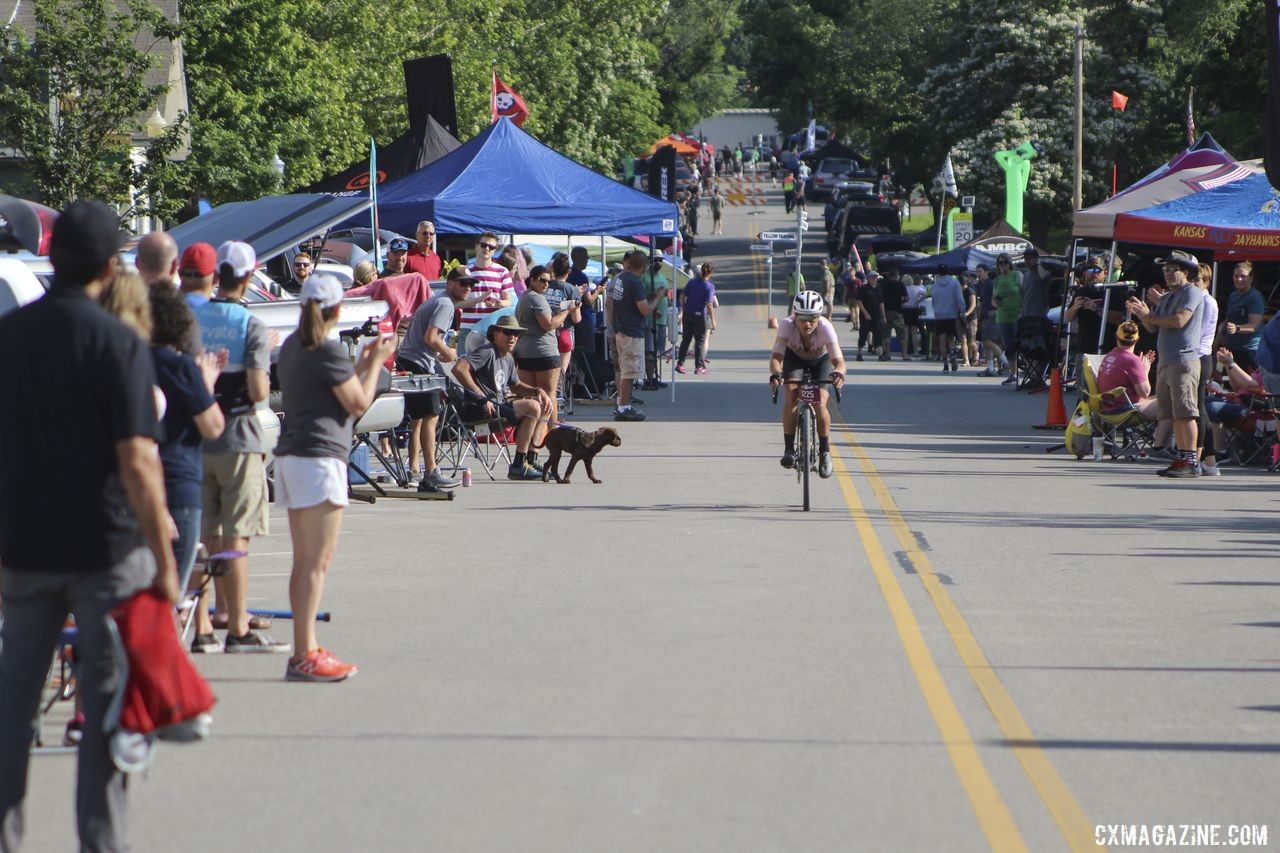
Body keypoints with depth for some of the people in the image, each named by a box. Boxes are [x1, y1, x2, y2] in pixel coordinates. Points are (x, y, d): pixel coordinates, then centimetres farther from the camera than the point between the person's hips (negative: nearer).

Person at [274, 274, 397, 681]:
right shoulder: (329, 351, -12)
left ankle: (305, 649, 17)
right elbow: (358, 403, -7)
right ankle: (304, 655, -12)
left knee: (304, 561, 13)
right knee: (317, 561, -9)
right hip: (320, 457, -9)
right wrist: (376, 361, 5)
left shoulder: (292, 346, 16)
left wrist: (362, 363, 26)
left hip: (290, 456, 9)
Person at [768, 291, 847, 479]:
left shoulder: (825, 328, -37)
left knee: (820, 404, -18)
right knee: (792, 396, -25)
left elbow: (838, 360, -42)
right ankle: (789, 449, -17)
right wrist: (775, 374, -61)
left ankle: (825, 452, 1)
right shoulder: (787, 325, -35)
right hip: (795, 358, 1)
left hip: (820, 360, -1)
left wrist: (838, 374, -65)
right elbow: (776, 356, -40)